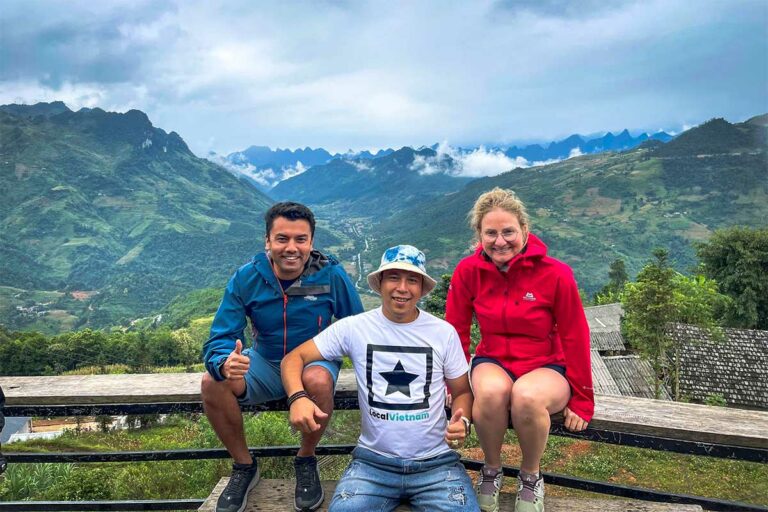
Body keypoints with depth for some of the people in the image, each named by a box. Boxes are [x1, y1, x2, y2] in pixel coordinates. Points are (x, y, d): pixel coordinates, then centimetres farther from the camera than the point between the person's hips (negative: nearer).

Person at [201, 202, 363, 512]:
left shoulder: (331, 274, -16)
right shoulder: (246, 278, -12)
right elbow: (219, 340, -15)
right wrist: (224, 364, -39)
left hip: (316, 361, -2)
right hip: (266, 362, 2)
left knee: (317, 380, -36)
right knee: (212, 383, -24)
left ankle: (306, 461, -6)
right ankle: (244, 466, 2)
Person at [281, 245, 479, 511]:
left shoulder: (444, 332, 0)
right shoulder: (354, 328, -3)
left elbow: (462, 391, 10)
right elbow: (294, 358, -1)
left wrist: (462, 422, -13)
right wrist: (298, 397, -21)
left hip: (436, 462, 1)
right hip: (373, 460, 0)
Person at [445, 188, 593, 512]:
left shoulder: (555, 274, -15)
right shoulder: (468, 271, -10)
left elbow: (575, 338, -7)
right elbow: (456, 331, 0)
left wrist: (581, 401, -1)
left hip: (546, 367, -1)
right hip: (493, 362, 1)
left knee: (527, 396, -36)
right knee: (491, 391, -35)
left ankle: (531, 477, -2)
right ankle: (491, 470, -2)